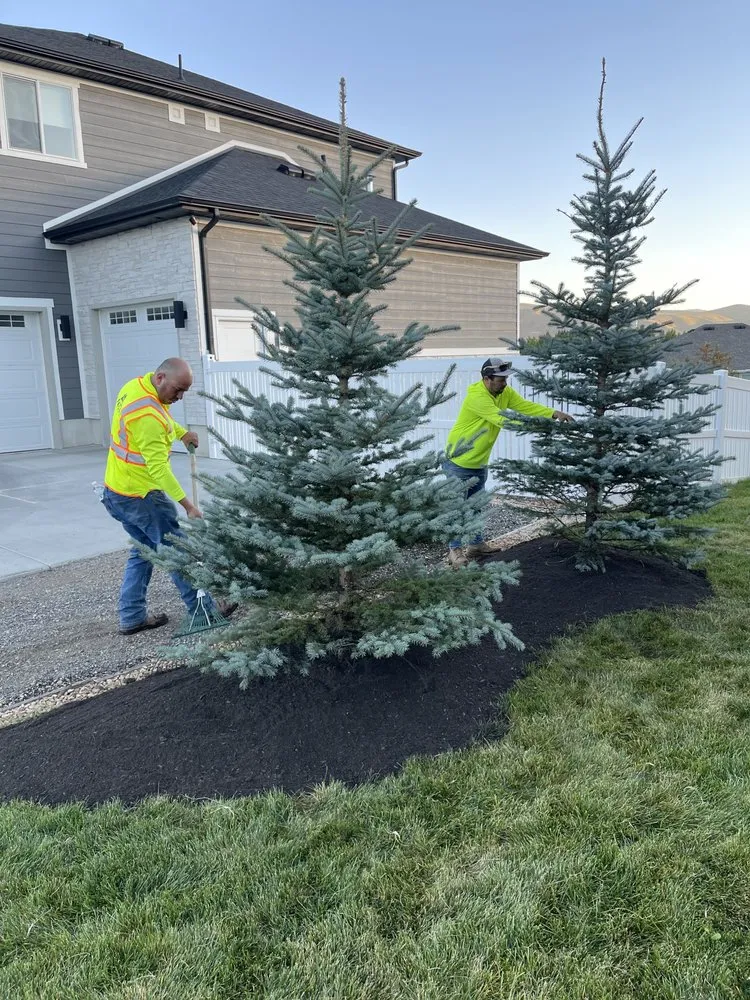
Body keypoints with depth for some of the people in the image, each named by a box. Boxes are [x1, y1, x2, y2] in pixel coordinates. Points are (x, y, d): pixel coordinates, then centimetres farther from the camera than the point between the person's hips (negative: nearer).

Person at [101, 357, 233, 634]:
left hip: (116, 491, 9)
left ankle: (132, 617, 21)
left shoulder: (136, 385, 2)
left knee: (142, 551, 17)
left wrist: (182, 433, 15)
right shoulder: (148, 416, -28)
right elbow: (158, 468, -31)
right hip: (140, 496, -9)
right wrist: (188, 506, -31)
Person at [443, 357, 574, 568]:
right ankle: (455, 550, 4)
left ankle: (476, 544, 27)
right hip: (459, 461, -8)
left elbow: (526, 405, -7)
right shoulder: (476, 397, -28)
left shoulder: (505, 393, -1)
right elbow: (501, 419, -34)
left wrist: (554, 413, -22)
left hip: (479, 462, 8)